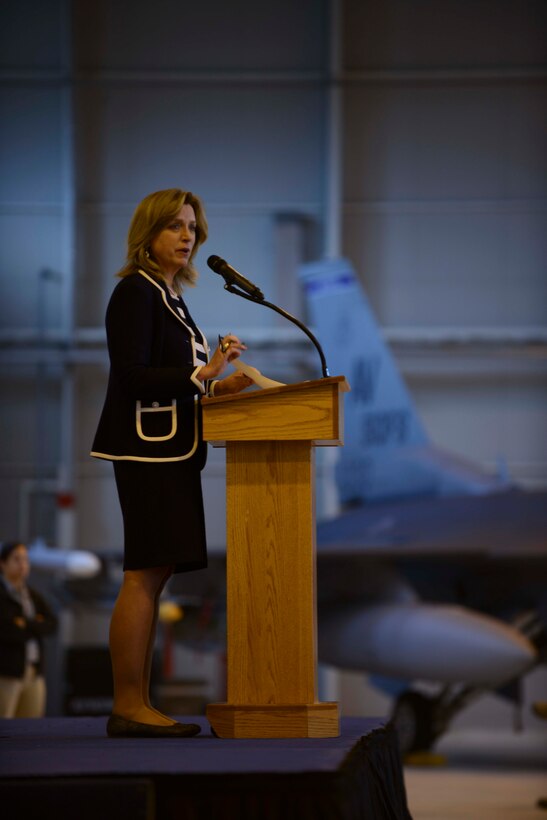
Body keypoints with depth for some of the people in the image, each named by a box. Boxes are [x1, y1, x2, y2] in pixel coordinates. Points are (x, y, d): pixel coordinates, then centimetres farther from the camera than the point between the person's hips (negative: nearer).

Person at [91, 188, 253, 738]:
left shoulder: (168, 295, 19)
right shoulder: (136, 291, -9)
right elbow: (132, 376, -18)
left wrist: (216, 386, 11)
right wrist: (200, 374, -20)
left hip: (168, 450, 10)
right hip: (146, 447, -10)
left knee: (154, 575, 7)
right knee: (144, 574, -11)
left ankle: (137, 705, 9)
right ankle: (127, 707, -10)